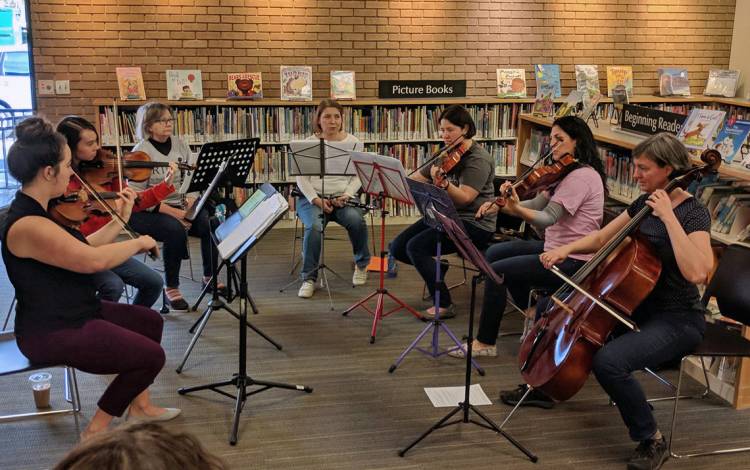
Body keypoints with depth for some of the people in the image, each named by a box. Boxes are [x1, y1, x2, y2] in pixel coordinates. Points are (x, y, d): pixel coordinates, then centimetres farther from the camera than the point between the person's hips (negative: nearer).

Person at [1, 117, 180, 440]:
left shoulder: (38, 211, 5)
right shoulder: (26, 225, -28)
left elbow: (84, 247, 13)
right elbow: (94, 260, -30)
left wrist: (121, 219, 10)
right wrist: (139, 242, -14)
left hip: (73, 313, 11)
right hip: (51, 333, -11)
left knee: (150, 321, 19)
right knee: (152, 356, -11)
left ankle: (139, 406, 29)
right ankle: (96, 431, 6)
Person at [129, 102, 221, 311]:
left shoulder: (180, 146, 8)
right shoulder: (140, 152, -9)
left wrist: (190, 202, -12)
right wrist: (172, 211, -22)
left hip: (179, 206, 5)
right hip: (147, 211, -5)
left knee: (211, 223, -20)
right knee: (176, 229, -34)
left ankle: (209, 278, 0)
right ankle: (171, 288, -16)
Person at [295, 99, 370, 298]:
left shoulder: (353, 143, 7)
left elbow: (357, 177, 5)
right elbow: (301, 178, 1)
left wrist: (346, 196, -13)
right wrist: (316, 199, -14)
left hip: (342, 197, 1)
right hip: (312, 198, -1)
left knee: (356, 220, -30)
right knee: (314, 226, -32)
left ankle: (362, 263, 1)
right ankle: (309, 278, -17)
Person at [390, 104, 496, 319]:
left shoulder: (479, 160, -13)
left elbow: (464, 198, -25)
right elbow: (418, 178, 12)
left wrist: (443, 184, -42)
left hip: (474, 224, -8)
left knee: (416, 246, -24)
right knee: (398, 247, -3)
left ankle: (444, 305, -13)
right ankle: (437, 268, 21)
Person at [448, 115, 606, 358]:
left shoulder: (583, 175, -19)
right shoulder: (568, 172, 12)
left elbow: (548, 218, -29)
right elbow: (538, 204, 6)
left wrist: (516, 209, -46)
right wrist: (499, 206, -8)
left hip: (572, 261, -10)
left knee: (497, 271, -14)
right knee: (494, 253, 12)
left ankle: (485, 343, -1)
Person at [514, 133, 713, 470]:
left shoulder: (694, 213, -19)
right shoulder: (644, 203, 4)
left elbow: (696, 273, -36)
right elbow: (600, 239, 12)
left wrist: (668, 216, -32)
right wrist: (566, 249, -6)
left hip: (677, 320, -8)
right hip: (639, 305, 9)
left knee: (608, 361, -32)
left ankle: (652, 441, -8)